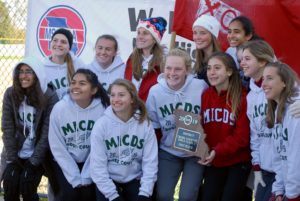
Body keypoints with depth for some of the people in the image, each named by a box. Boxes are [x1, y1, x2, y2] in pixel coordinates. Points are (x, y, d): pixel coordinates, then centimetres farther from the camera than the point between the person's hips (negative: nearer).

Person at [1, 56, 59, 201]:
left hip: (37, 155, -2)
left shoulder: (49, 97, -11)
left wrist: (34, 161, -15)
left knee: (27, 185, -20)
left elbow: (47, 132, -12)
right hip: (16, 154, 2)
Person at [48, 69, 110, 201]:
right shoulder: (59, 108, -15)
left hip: (90, 163, 0)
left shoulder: (102, 108, -16)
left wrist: (85, 178, -15)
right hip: (65, 163, 0)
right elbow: (57, 148, -10)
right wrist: (75, 179, -13)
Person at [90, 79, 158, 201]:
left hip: (135, 180, 1)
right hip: (108, 181, -1)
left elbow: (150, 161, -4)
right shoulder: (101, 125, -10)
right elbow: (97, 165, -10)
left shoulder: (144, 124, -6)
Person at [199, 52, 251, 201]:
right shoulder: (205, 96, 2)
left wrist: (217, 151, -24)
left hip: (237, 162, -4)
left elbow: (242, 136, -16)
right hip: (213, 162, 4)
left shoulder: (242, 98, -15)